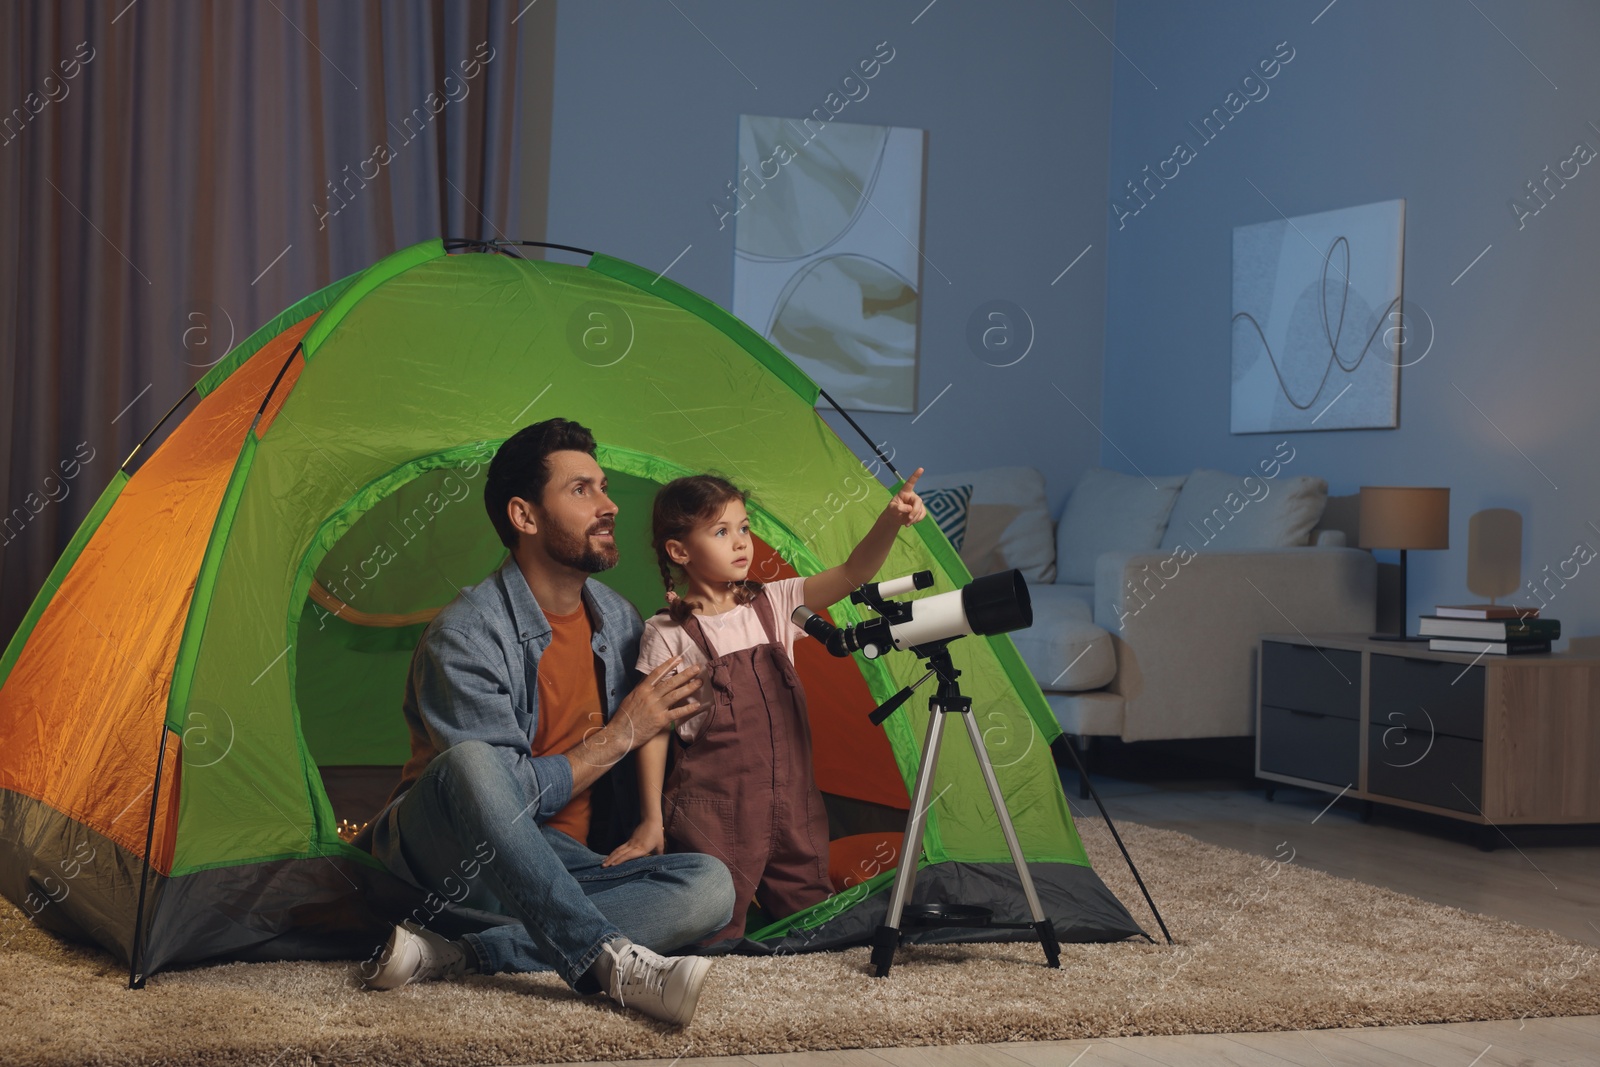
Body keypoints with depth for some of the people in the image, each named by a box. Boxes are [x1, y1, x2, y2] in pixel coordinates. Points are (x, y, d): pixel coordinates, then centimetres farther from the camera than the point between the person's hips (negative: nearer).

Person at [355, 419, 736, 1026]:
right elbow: (505, 799, -18)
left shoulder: (618, 623, 6)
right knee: (470, 763, -39)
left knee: (709, 887, -22)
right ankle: (609, 963, -42)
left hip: (550, 868, 6)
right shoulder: (466, 635, -16)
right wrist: (619, 734, -13)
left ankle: (450, 954, -29)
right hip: (446, 858, -6)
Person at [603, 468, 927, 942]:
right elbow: (654, 728, -5)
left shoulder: (774, 604, 7)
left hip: (790, 803, 5)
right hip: (714, 810, -5)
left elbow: (852, 574, -2)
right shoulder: (668, 633, -6)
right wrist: (652, 819, -7)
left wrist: (890, 520, -19)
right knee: (714, 935, -6)